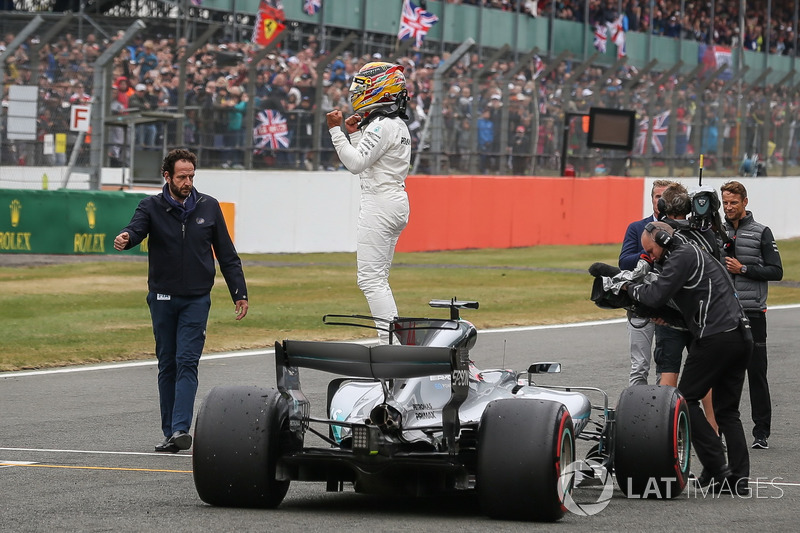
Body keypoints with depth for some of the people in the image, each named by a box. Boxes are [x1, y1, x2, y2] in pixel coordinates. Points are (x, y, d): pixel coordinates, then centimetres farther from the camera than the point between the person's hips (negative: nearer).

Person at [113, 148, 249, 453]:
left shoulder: (208, 208, 4)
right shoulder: (152, 207, 0)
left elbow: (227, 255, 9)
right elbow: (136, 229, -20)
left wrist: (239, 293, 4)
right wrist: (124, 239, -45)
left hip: (196, 299, -1)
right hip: (162, 299, 1)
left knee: (187, 362, -12)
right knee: (167, 365, 6)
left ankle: (181, 428, -20)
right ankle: (170, 434, 11)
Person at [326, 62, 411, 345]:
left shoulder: (381, 127, -15)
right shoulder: (399, 126, 16)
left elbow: (356, 163, -20)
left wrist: (336, 130, -17)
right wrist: (355, 133, 17)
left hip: (379, 204, -10)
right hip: (397, 203, 10)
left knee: (371, 279, -11)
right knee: (378, 279, 14)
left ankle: (391, 340, -17)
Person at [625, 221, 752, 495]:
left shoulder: (682, 256, -4)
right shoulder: (695, 254, 26)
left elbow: (656, 296, -14)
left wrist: (631, 287, 4)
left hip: (715, 337, -9)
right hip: (741, 336, 9)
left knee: (687, 398, 2)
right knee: (727, 410, 11)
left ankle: (715, 466, -6)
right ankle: (739, 480, 4)